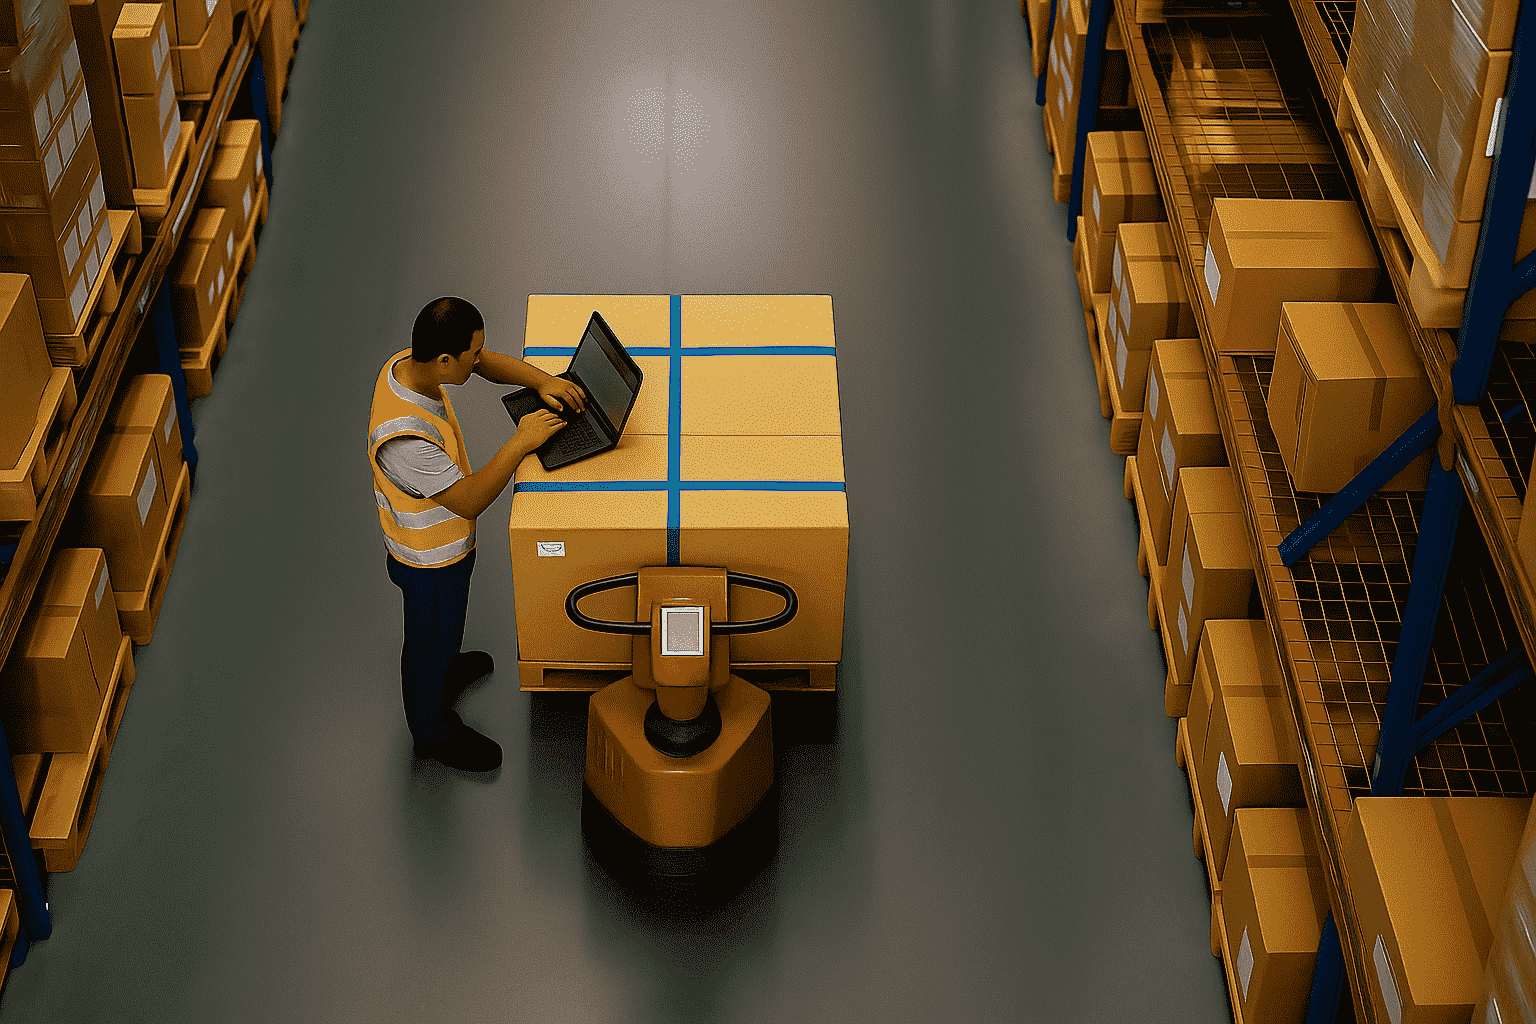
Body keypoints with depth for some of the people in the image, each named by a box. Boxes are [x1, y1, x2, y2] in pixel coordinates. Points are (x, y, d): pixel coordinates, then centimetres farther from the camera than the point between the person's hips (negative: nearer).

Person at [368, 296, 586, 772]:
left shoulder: (409, 362, -18)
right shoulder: (403, 437, -45)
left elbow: (492, 363, -3)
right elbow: (468, 500, -38)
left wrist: (543, 381, -19)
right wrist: (521, 441, -37)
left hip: (443, 536, 8)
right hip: (430, 558, -8)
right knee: (431, 638, 20)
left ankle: (445, 668, 65)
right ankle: (433, 729, 45)